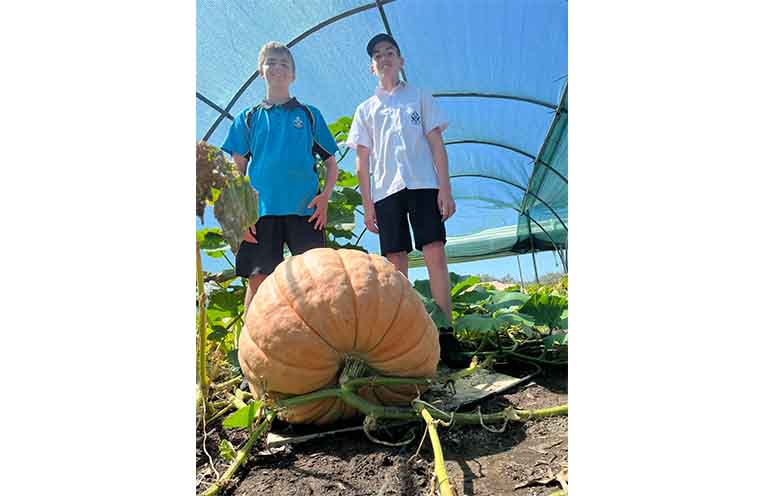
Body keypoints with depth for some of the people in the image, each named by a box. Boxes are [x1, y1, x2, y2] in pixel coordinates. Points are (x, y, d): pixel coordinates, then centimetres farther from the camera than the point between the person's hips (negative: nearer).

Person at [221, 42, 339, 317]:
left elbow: (331, 163, 14)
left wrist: (325, 196, -4)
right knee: (257, 280, -2)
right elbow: (237, 170, 12)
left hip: (305, 209, 0)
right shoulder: (248, 118, 17)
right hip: (261, 211, 0)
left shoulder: (309, 114, 17)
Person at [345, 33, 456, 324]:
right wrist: (367, 204, 3)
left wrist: (445, 188, -5)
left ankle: (446, 324, -7)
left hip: (424, 185, -1)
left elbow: (437, 145, 7)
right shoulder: (366, 109, 17)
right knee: (395, 262, 0)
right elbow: (362, 160, 12)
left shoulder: (420, 98, 15)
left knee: (435, 254, -11)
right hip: (386, 189, 2)